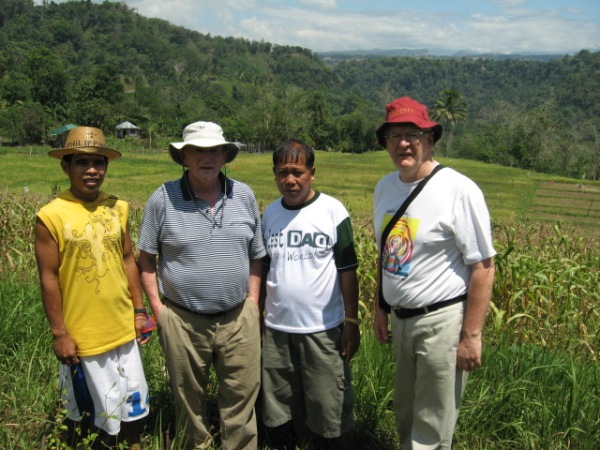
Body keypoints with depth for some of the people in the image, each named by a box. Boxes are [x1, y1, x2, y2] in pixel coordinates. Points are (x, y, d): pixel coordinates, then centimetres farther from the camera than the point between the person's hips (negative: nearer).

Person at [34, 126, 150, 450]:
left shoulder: (118, 208, -1)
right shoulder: (51, 216, -15)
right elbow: (49, 279, -12)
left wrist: (139, 311, 6)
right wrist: (60, 334, -10)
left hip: (123, 329, 4)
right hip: (81, 335, -4)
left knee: (132, 402, 18)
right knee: (82, 410, 16)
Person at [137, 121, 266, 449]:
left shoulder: (244, 195, 2)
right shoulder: (163, 198, -5)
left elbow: (256, 256, 9)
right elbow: (146, 259, 1)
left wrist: (253, 300, 3)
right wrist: (157, 307, -5)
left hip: (238, 318, 2)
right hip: (182, 320, -1)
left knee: (242, 395, 10)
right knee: (189, 398, 16)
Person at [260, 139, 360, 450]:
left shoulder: (332, 211, -9)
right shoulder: (270, 213, 3)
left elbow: (347, 272, -6)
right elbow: (261, 270, 10)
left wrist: (351, 323, -8)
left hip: (323, 328, -4)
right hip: (277, 328, 4)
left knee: (332, 406, 7)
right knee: (290, 402, 18)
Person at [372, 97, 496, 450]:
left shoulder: (459, 190, -16)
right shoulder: (385, 187, 4)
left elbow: (483, 268, -15)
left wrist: (471, 336, -15)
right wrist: (381, 308, 16)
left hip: (443, 319, -6)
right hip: (401, 320, 7)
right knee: (405, 415, 21)